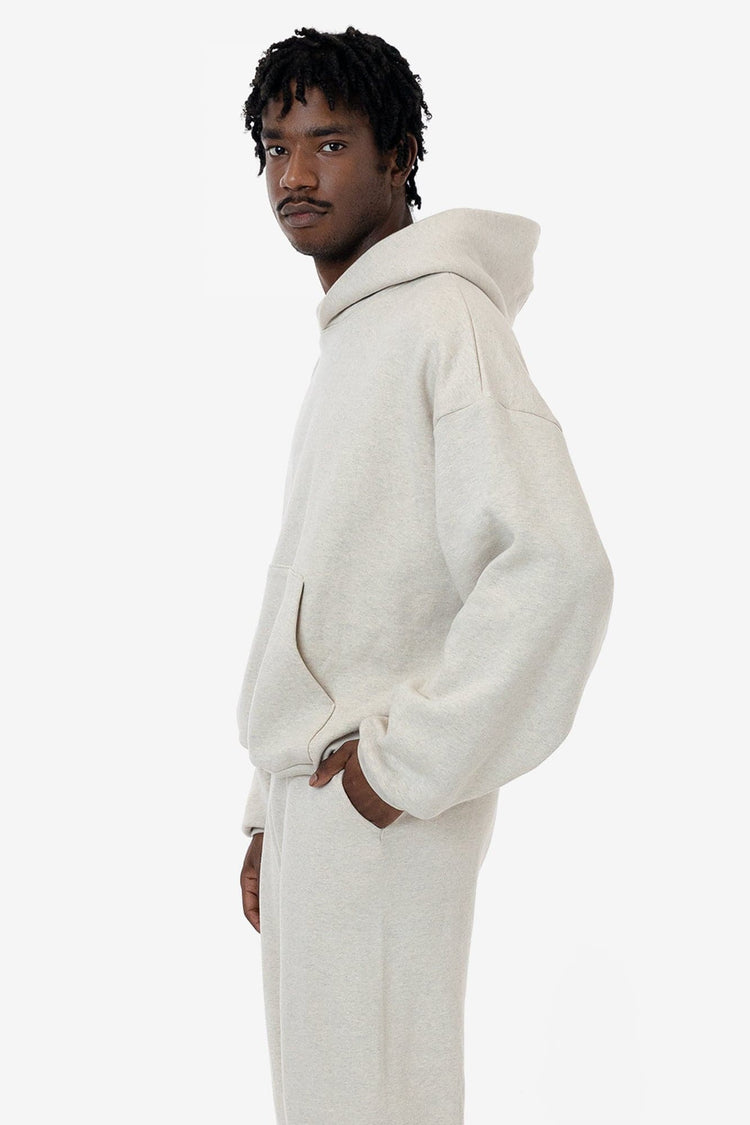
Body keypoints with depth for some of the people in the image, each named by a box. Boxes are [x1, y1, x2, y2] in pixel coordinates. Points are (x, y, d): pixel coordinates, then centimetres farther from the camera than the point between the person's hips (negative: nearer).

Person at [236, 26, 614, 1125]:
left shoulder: (443, 315, -12)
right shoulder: (344, 341, 17)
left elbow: (557, 566, -25)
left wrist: (412, 756, -19)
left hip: (380, 811, -9)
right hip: (313, 801, 9)